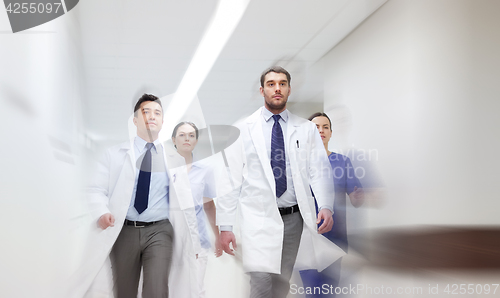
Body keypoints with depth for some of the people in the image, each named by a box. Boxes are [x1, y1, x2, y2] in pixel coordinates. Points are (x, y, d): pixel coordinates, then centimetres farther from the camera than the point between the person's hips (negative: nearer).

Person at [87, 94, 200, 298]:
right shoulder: (115, 154, 8)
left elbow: (185, 201, 11)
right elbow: (97, 189, 3)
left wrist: (193, 239, 9)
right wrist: (102, 212, -18)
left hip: (159, 230, 0)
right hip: (124, 231, 1)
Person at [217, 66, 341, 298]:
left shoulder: (306, 129, 7)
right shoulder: (243, 130, 2)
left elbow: (319, 171, 0)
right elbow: (231, 178, 0)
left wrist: (326, 206, -18)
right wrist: (225, 226, -6)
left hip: (294, 217, 2)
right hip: (259, 218, -2)